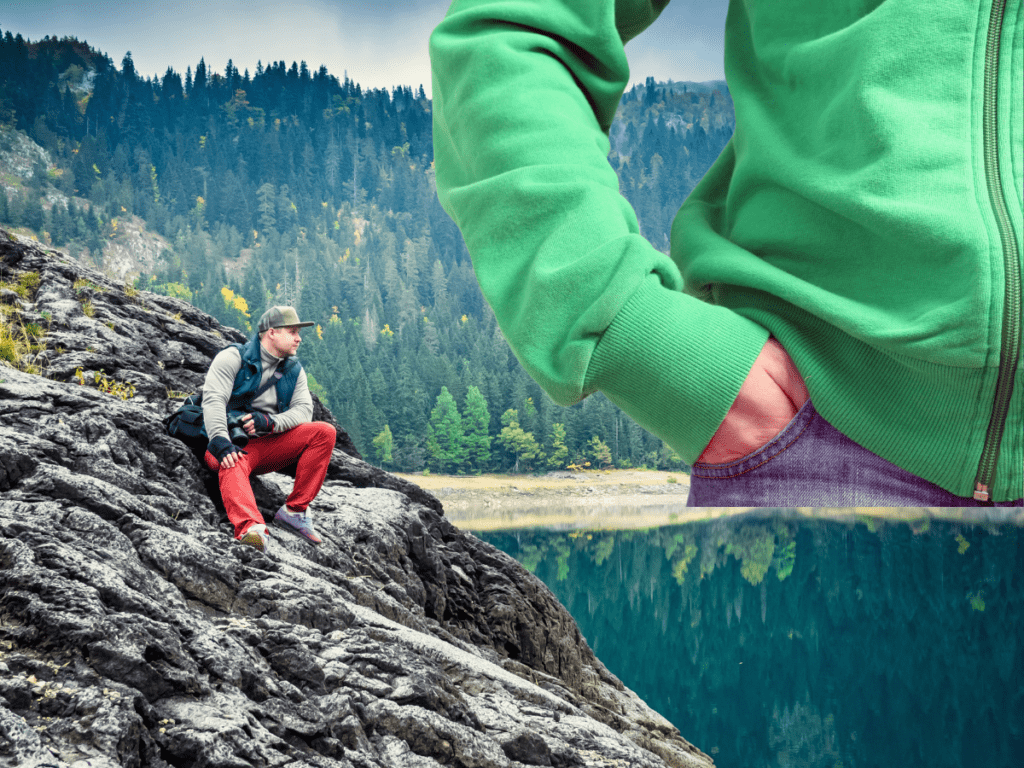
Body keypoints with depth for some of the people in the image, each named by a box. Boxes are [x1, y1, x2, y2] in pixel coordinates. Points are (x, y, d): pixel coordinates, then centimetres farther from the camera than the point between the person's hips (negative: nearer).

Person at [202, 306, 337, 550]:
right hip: (232, 441, -5)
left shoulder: (294, 370, 15)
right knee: (233, 463, -40)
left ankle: (295, 510, -17)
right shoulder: (233, 358, -1)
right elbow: (213, 399, -15)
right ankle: (251, 528, -67)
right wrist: (221, 442, -32)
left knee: (324, 432, -15)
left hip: (270, 445, 5)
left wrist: (270, 422, -21)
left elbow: (303, 409, 1)